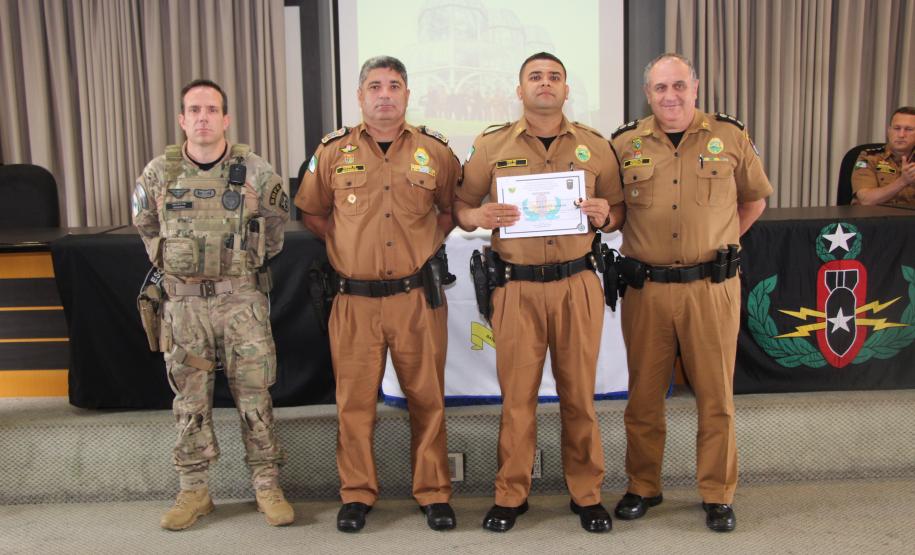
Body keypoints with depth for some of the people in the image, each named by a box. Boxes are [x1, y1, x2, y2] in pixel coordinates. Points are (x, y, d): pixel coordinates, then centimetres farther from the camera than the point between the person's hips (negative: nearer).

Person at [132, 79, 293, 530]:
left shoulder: (255, 171, -3)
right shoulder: (158, 173, 1)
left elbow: (276, 221, 12)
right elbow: (145, 224, 18)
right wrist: (169, 262, 12)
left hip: (242, 298, -1)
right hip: (183, 302, 2)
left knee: (255, 396, 2)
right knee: (190, 400, 8)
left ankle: (267, 485, 14)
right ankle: (193, 490, 20)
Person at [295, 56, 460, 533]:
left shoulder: (435, 150, 4)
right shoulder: (333, 151, 4)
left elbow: (452, 208, 16)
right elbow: (312, 212, 14)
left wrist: (427, 242, 5)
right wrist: (348, 245, 5)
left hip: (418, 298, 0)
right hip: (355, 300, 0)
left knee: (427, 398, 7)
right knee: (355, 400, 7)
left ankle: (433, 493, 21)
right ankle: (356, 494, 22)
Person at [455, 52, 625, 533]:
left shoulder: (595, 146, 8)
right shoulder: (491, 145, 5)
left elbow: (617, 213, 13)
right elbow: (459, 207, 9)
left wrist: (604, 215, -9)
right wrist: (477, 216, -13)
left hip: (577, 284, 1)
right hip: (517, 288, -1)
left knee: (579, 393, 8)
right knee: (516, 394, 4)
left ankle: (587, 495, 23)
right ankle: (510, 497, 19)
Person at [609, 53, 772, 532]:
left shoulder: (730, 137, 3)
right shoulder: (625, 144, 3)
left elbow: (754, 199, 15)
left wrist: (719, 242, 6)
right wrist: (638, 248, 3)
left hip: (712, 286, 0)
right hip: (646, 289, 1)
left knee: (716, 394, 6)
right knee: (644, 393, 10)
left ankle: (718, 494, 21)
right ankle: (643, 487, 26)